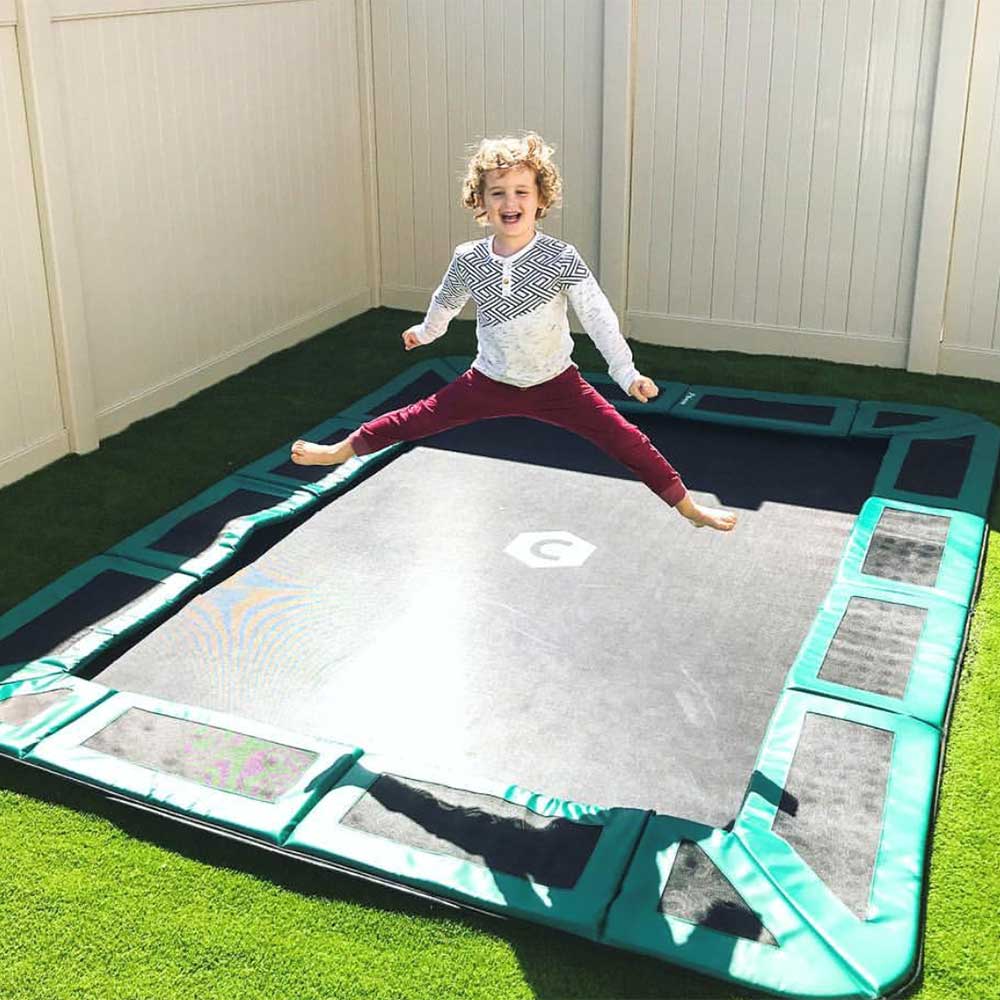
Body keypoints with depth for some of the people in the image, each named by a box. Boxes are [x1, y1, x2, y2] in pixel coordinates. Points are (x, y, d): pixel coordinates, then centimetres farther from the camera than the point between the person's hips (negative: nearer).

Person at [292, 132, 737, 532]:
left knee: (625, 439, -8)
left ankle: (687, 507, 6)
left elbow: (598, 316, -24)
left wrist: (627, 373, -31)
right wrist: (426, 332, 28)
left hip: (554, 383, -2)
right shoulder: (468, 260, -11)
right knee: (418, 420, 6)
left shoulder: (561, 258, -21)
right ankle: (344, 450, 26)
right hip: (491, 382, 2)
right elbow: (446, 300, 11)